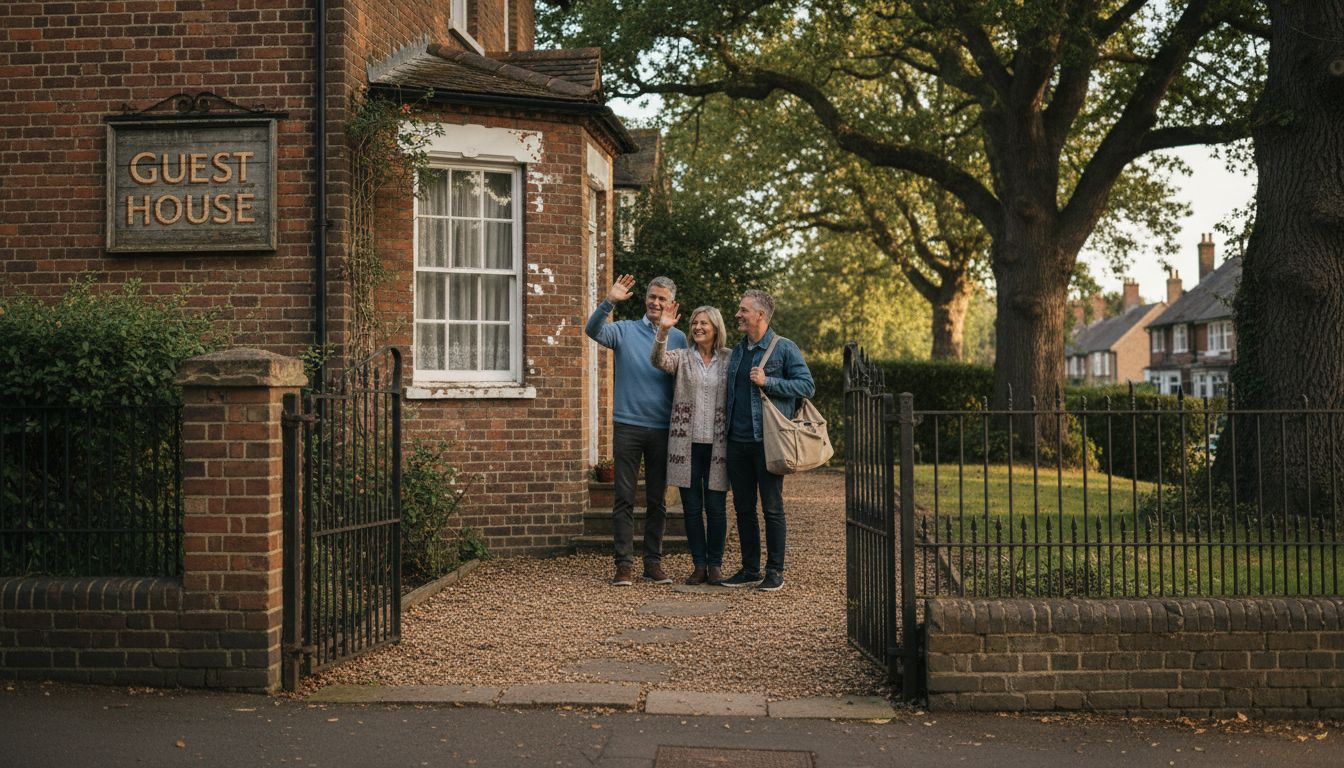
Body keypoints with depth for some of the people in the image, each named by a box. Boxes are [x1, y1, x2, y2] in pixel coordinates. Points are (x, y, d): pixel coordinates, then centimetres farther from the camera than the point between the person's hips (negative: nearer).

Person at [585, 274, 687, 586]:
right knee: (624, 499, 0)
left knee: (657, 501, 9)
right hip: (628, 425, -2)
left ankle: (653, 562, 17)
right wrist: (609, 302, -31)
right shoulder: (625, 330, 3)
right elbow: (593, 330, -16)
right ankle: (624, 563, 6)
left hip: (663, 429, 2)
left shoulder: (679, 338, 8)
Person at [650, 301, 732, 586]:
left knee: (716, 507, 2)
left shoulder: (730, 359, 5)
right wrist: (663, 331, -31)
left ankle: (716, 565, 13)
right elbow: (659, 361, -16)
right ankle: (699, 565, 14)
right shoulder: (682, 357, 4)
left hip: (717, 443, -1)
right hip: (687, 443, 1)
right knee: (691, 507, 4)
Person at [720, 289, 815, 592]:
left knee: (772, 508, 0)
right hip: (737, 441, 6)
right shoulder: (737, 351, 16)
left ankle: (775, 571, 9)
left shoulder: (784, 348, -4)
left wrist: (768, 382, -15)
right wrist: (726, 411, 12)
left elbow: (807, 385, -9)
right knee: (743, 508, 9)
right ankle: (750, 569, 19)